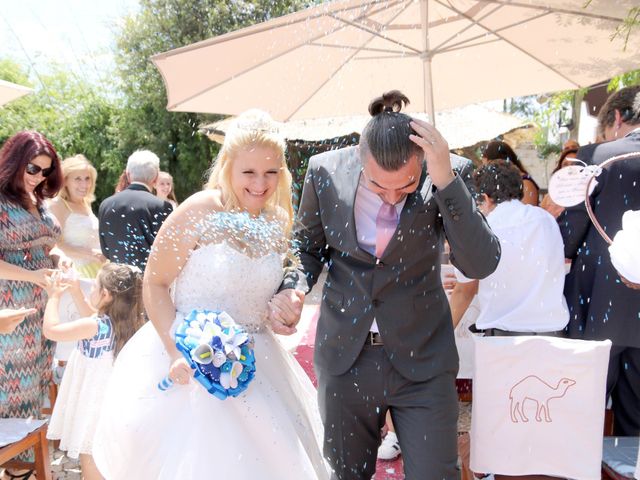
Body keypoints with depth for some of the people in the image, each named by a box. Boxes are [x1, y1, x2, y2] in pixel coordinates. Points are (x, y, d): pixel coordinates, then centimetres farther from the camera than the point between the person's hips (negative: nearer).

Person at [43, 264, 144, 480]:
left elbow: (51, 330, -21)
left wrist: (54, 296, -9)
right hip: (107, 397, 8)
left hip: (93, 399, -8)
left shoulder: (97, 326, -25)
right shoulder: (125, 321, -1)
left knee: (88, 456, 6)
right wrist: (76, 292, 13)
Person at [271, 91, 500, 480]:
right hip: (344, 357, 2)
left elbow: (481, 265, -20)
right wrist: (292, 287, -15)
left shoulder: (452, 173, -12)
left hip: (421, 360, -1)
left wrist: (445, 181, -28)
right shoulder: (326, 171, -9)